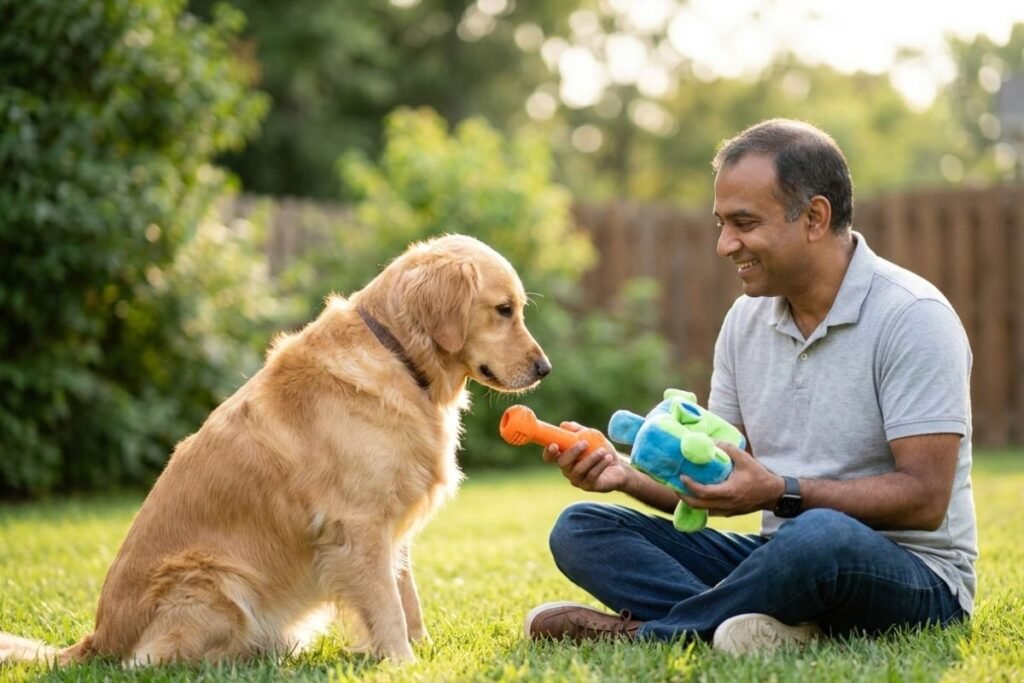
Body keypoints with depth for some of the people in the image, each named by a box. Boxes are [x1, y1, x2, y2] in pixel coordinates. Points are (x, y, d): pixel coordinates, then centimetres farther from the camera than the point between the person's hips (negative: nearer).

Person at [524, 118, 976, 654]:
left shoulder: (913, 318, -12)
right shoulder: (747, 319, 9)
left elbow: (924, 499, -19)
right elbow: (715, 480, 9)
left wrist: (782, 493, -26)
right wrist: (627, 473, -10)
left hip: (917, 579, -7)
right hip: (785, 556, 7)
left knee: (822, 537, -41)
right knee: (581, 529, -6)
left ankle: (640, 632, -20)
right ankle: (773, 626, -30)